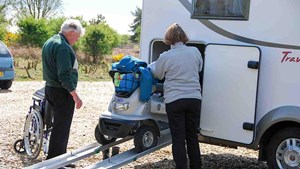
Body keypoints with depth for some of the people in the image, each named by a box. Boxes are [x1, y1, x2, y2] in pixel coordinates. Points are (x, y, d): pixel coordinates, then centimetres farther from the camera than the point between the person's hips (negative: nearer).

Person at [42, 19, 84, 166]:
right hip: (62, 91, -10)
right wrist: (75, 96, -23)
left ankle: (60, 156, 25)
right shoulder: (63, 47, -19)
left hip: (50, 88, 10)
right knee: (61, 127, -4)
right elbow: (65, 75, -25)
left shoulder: (49, 43, 14)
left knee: (59, 124, 17)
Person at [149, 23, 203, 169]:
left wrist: (151, 66, 27)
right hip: (194, 99, 4)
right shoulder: (195, 51, 0)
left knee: (178, 138, 2)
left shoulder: (165, 57, -9)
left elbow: (157, 74, 7)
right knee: (192, 136, 14)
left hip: (174, 101, -3)